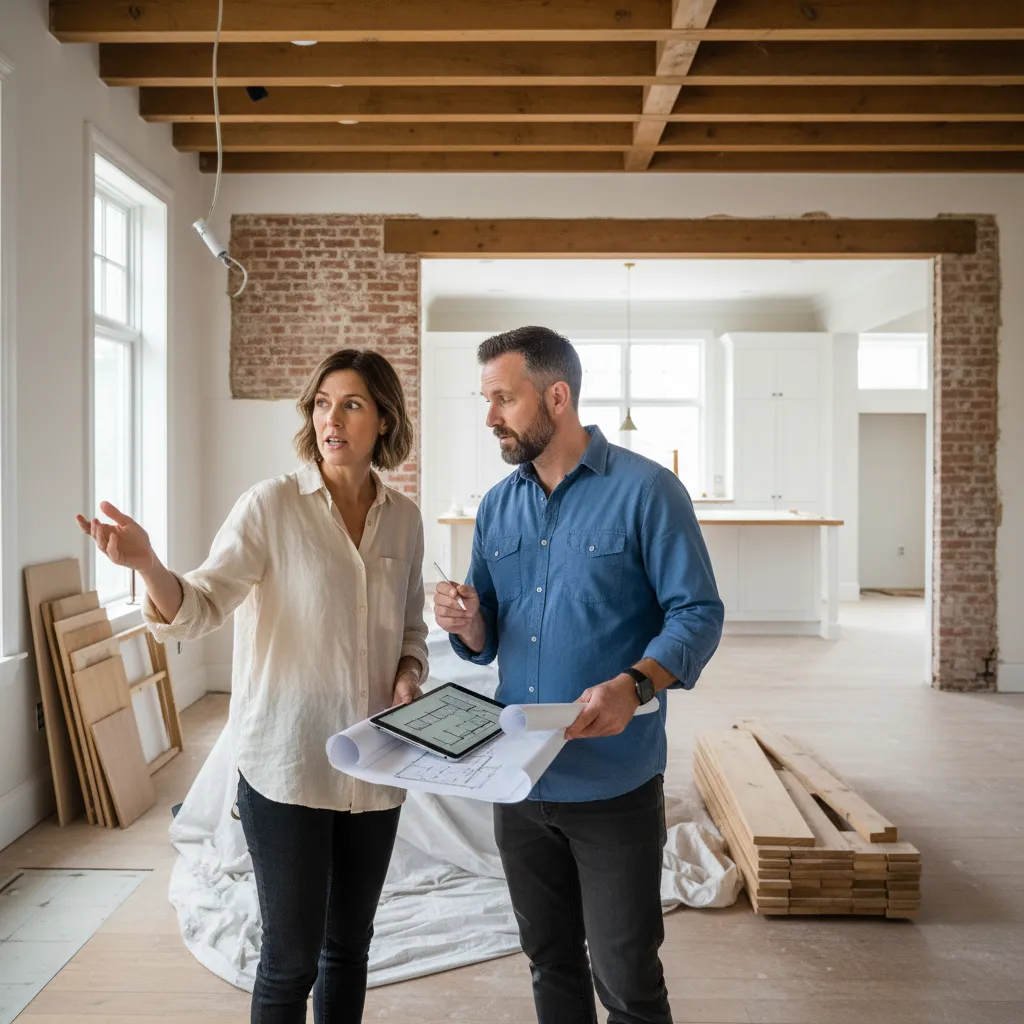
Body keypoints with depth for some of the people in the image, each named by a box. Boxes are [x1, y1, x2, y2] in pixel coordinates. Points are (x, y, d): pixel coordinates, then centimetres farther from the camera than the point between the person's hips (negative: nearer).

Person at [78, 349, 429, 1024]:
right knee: (292, 957, 6)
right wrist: (147, 565, -36)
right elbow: (200, 607, -17)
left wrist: (408, 678, -4)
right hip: (287, 766, -4)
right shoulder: (271, 505, -9)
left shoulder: (404, 518, 4)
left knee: (350, 945, 18)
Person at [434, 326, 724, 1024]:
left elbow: (698, 613, -12)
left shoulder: (646, 490, -10)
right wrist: (468, 623, -12)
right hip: (519, 781, 5)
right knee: (551, 964, 22)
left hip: (613, 788, -5)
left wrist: (635, 684, -29)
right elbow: (488, 642, 11)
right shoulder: (498, 506, 7)